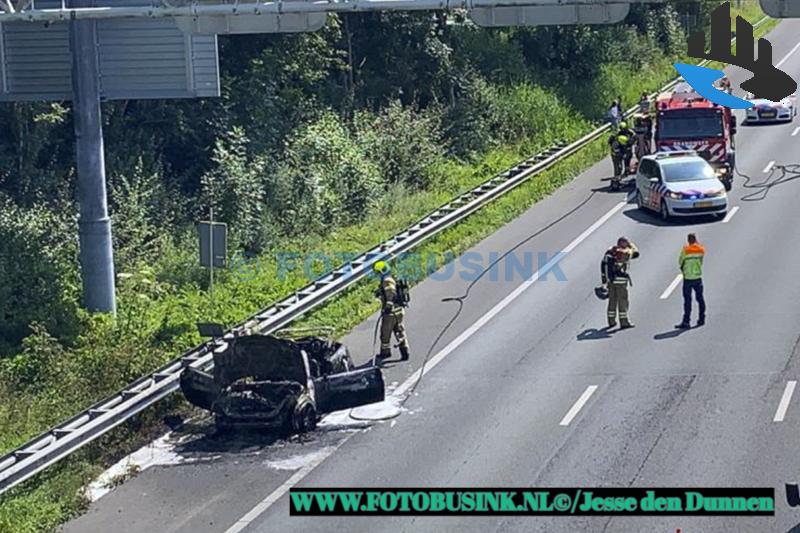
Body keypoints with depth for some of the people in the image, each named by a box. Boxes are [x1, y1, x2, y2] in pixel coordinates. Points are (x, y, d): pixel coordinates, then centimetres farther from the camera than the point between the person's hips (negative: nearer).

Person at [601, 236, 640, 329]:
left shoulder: (610, 251, 8)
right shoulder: (627, 253, -4)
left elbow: (603, 264, 4)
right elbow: (636, 253, 16)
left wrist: (604, 280, 9)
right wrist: (631, 245, 35)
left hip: (610, 279, 5)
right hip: (621, 280, -5)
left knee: (612, 300, 14)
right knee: (623, 301, 1)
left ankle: (611, 321, 19)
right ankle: (624, 322, 0)